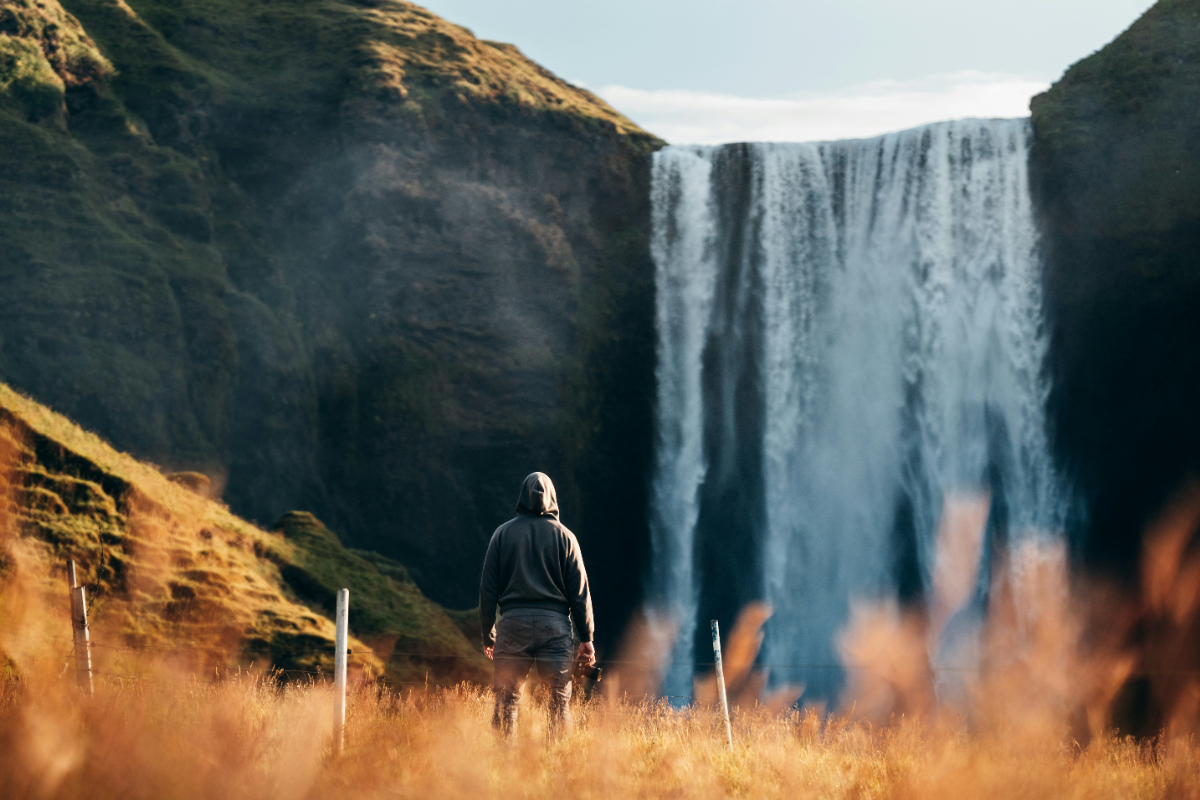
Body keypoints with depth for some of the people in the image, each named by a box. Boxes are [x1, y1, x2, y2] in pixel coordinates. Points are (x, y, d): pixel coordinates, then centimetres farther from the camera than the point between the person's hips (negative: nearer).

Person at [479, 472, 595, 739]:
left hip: (513, 622, 1)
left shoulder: (503, 533, 7)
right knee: (559, 700, 3)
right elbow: (580, 591, 3)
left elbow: (488, 589, 6)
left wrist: (488, 635, 12)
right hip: (554, 623, -1)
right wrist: (586, 638, 7)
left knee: (507, 700, 4)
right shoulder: (564, 536, 4)